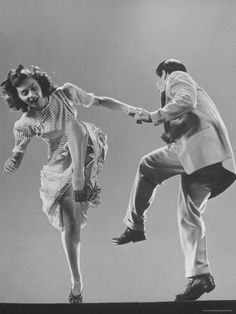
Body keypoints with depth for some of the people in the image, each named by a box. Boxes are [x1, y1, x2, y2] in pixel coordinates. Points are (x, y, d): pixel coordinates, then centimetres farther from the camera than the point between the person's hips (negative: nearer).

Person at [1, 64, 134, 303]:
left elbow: (98, 101, 4)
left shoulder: (65, 93, -7)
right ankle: (76, 284, 5)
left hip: (88, 153, 1)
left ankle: (81, 181, -33)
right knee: (70, 225, -7)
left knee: (73, 125, -29)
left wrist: (132, 111, 0)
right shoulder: (24, 125, -8)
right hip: (60, 170, -1)